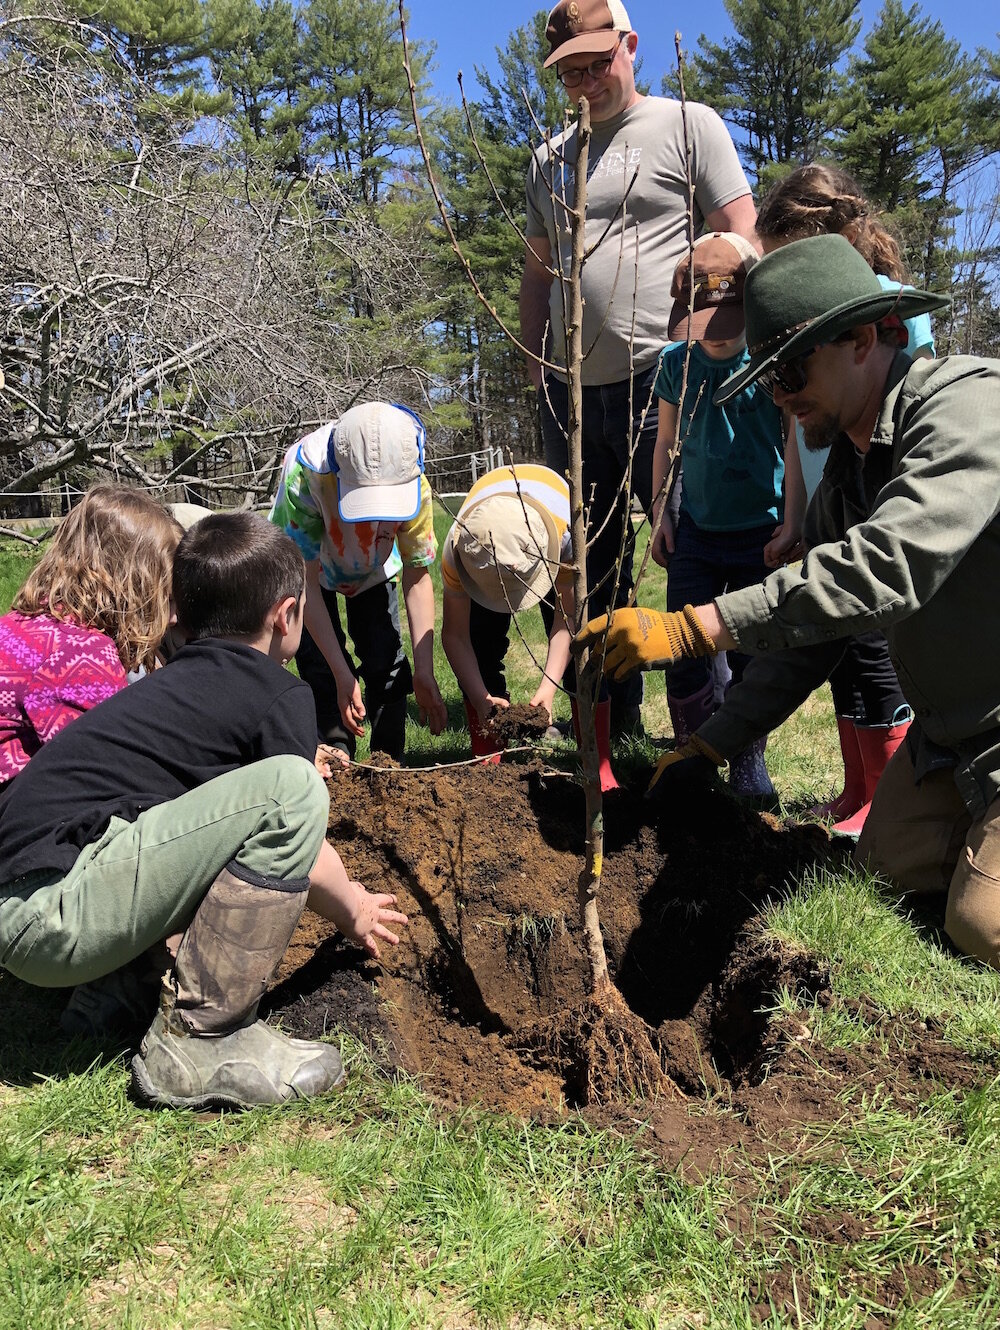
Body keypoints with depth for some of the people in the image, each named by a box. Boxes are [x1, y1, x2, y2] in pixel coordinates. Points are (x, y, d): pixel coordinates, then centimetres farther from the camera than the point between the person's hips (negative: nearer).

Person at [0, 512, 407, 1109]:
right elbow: (299, 836, 3)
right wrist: (353, 908, 22)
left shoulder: (173, 680, 20)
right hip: (56, 917, -9)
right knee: (289, 790, -17)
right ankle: (197, 1043, -11)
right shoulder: (282, 694, -4)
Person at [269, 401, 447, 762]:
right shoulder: (304, 473, -42)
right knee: (322, 670, -14)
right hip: (305, 566, -2)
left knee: (386, 664, -6)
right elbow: (306, 581, -33)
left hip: (372, 568, 2)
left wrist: (424, 670, -23)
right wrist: (343, 675, -33)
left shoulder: (416, 487, -35)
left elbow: (417, 576, -21)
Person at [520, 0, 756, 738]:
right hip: (573, 390, 6)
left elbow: (739, 241, -1)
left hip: (663, 381, -5)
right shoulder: (550, 159, 20)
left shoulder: (689, 125, 5)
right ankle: (613, 725, 21)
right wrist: (536, 367, 11)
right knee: (592, 564, 9)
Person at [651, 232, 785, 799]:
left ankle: (749, 761, 24)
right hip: (695, 531, 3)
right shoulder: (677, 363, -1)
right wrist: (661, 513, 9)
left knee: (750, 656, 6)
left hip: (759, 533, -3)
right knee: (685, 653, 3)